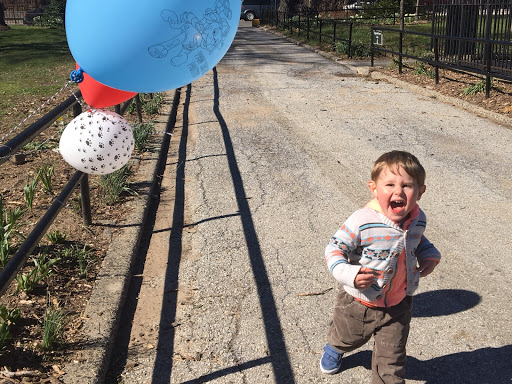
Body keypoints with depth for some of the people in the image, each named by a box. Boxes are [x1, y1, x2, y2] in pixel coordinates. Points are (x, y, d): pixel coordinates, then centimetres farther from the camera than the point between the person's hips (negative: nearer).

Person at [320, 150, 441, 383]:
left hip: (398, 305, 2)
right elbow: (334, 249, -25)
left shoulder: (417, 219, -11)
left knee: (391, 360, 12)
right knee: (346, 337, 29)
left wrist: (430, 256, -7)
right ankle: (334, 349, 66)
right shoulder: (362, 222, -30)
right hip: (359, 302, -2)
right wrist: (350, 274, -41)